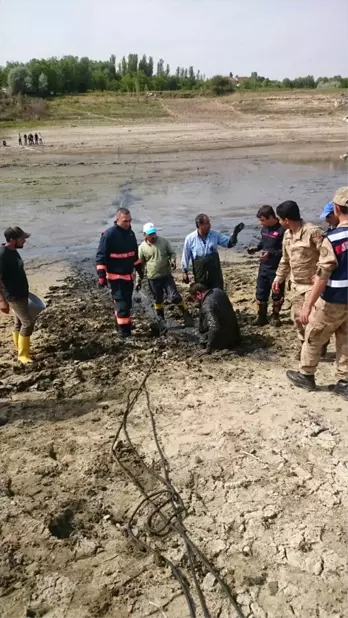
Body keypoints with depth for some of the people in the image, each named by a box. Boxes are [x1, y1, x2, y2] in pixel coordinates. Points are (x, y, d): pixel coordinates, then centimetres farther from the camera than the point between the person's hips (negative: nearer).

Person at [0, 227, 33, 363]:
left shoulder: (12, 251, 5)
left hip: (21, 294, 9)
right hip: (14, 296, -9)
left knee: (19, 323, 16)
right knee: (27, 323, -5)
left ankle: (20, 351, 27)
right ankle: (23, 355, 6)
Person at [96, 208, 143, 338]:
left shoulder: (130, 233, 7)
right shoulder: (109, 234, -16)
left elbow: (135, 253, 20)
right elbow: (101, 256, -15)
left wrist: (139, 269, 23)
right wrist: (101, 275, -18)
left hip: (129, 275, 7)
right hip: (115, 276, -7)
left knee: (126, 302, 15)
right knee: (122, 303, -8)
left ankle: (121, 323, 32)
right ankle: (124, 331, -2)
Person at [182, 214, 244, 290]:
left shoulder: (215, 235, -3)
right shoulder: (190, 238, -8)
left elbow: (229, 243, 2)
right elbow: (185, 256, 1)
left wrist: (235, 233, -16)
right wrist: (185, 272, 4)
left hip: (215, 273, 2)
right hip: (200, 275, -1)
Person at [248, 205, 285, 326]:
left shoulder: (282, 230, -19)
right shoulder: (264, 228, 5)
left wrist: (270, 254, -29)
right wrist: (256, 248, 4)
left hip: (277, 268, -7)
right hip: (264, 266, 7)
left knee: (277, 293, 9)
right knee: (261, 292, 10)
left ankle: (275, 316, 26)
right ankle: (262, 317, 22)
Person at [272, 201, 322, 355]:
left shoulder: (312, 231, -20)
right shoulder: (287, 234, 7)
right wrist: (279, 277, 16)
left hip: (313, 284, -8)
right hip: (296, 284, 8)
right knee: (297, 317, 13)